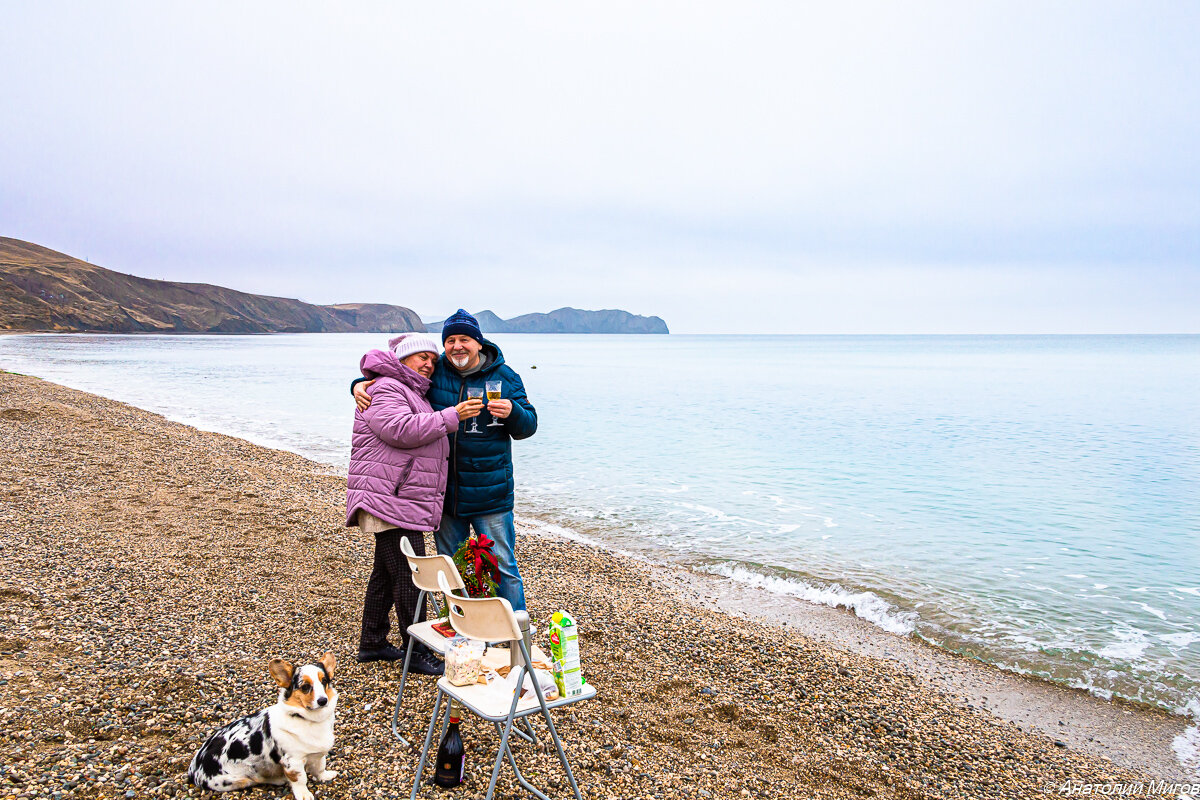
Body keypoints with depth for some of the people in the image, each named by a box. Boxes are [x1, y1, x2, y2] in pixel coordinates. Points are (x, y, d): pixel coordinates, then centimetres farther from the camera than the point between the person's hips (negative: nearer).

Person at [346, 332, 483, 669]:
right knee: (410, 578, -8)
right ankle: (416, 652, 0)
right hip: (389, 502, -11)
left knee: (386, 574, 16)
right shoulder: (385, 389, -10)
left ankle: (372, 643, 27)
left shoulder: (412, 394, 24)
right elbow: (401, 429, -26)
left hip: (405, 504, 11)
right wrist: (452, 416, -21)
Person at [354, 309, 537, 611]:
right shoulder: (433, 371, 1)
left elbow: (528, 426, -1)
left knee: (502, 566, 3)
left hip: (490, 494, -3)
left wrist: (512, 412, -22)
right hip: (444, 492, 3)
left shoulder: (504, 377, -2)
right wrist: (361, 385, -6)